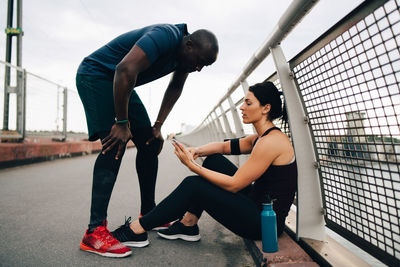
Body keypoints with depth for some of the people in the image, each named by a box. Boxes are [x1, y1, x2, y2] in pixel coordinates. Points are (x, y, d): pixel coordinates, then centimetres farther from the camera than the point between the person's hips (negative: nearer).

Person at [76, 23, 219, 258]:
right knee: (115, 145, -24)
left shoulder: (186, 53, 1)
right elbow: (125, 70, -37)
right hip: (95, 74, -8)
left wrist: (158, 126, 2)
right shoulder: (165, 37, -28)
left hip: (119, 84, 9)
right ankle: (95, 232, -19)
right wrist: (122, 122, -32)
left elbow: (175, 89, 9)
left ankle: (148, 213, 12)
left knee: (150, 143, 1)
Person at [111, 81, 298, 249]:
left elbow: (233, 185, -22)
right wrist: (197, 151, -8)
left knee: (193, 185, -14)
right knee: (213, 160, 6)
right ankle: (188, 225, 9)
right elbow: (224, 146, 12)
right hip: (257, 203, 9)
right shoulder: (260, 138, 9)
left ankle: (136, 230, 1)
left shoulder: (271, 141, -21)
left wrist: (192, 165, -19)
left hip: (266, 221, -9)